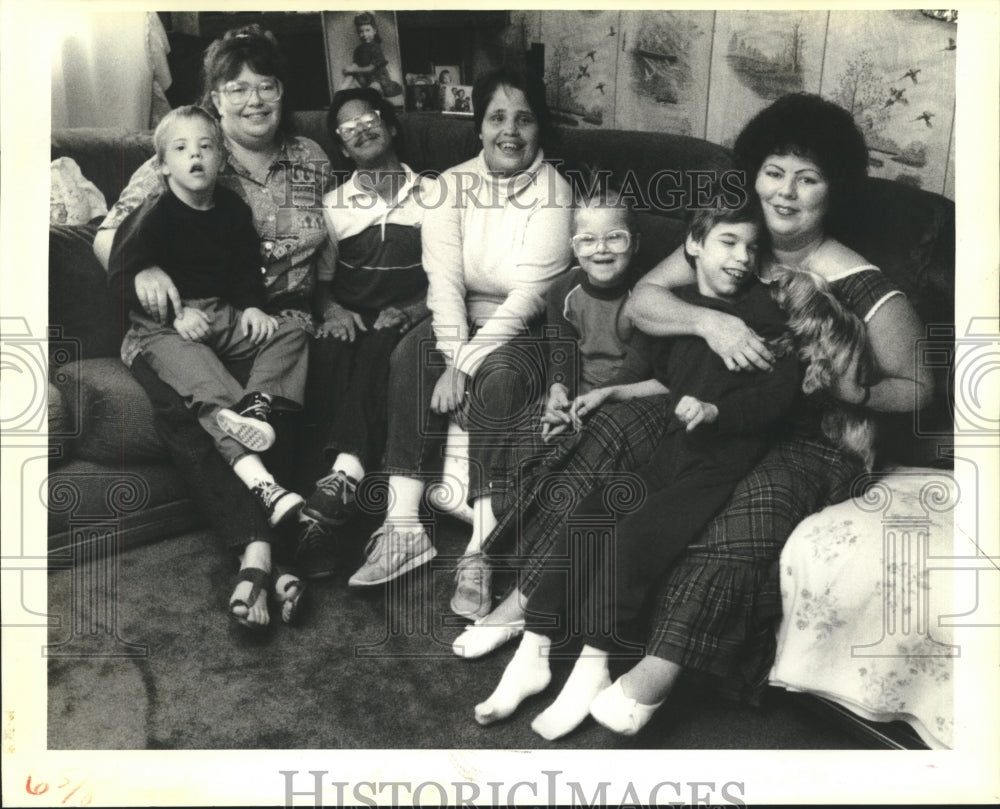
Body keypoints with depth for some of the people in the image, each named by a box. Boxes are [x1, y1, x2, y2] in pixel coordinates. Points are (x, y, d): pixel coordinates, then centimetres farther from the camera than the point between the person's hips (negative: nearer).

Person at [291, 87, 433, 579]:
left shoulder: (433, 196, 15)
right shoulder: (334, 204, 21)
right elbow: (318, 277, 15)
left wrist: (412, 310, -10)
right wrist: (332, 309, -7)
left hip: (407, 322, -1)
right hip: (350, 319, 2)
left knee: (374, 352, -35)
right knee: (329, 353, -33)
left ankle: (337, 483, -47)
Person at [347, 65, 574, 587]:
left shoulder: (554, 192, -10)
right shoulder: (452, 185, 1)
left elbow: (529, 294, -19)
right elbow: (444, 280, -9)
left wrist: (467, 364, -24)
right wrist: (453, 357, -23)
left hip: (527, 328, -3)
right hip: (463, 318, 4)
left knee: (500, 377, -34)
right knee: (409, 357, -25)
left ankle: (483, 544, -29)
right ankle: (402, 528, -25)